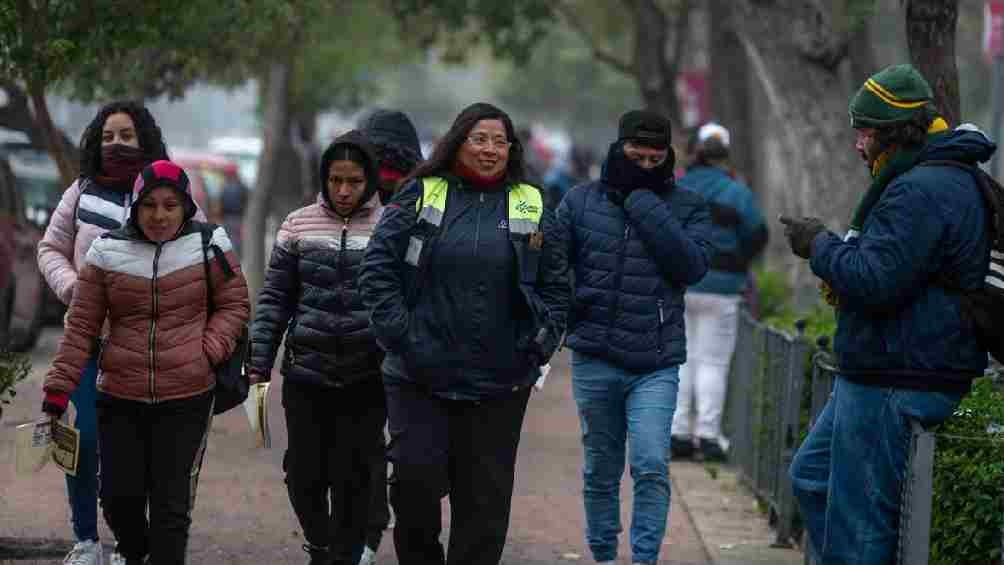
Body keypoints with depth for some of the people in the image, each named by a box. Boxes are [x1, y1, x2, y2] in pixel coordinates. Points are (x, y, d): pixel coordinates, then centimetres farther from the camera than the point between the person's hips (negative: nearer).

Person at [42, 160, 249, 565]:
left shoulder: (208, 245, -2)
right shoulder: (108, 251, 0)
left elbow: (234, 304, 6)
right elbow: (81, 327, 2)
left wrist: (208, 351, -10)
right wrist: (57, 392, -1)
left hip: (187, 398, -2)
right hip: (120, 397, 2)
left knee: (171, 503, -3)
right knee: (119, 496, 8)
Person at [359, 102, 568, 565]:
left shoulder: (531, 207, 9)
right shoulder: (419, 196, 3)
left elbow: (555, 288, 14)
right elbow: (377, 270, 1)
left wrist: (541, 345, 0)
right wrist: (399, 334, -9)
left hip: (500, 385, 2)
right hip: (420, 377, -2)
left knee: (485, 499, 4)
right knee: (416, 475, -13)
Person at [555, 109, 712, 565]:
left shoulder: (686, 208, 2)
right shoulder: (582, 201, 4)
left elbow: (691, 265, -15)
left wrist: (643, 202, -15)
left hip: (656, 366, -2)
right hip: (594, 361, 2)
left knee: (651, 466, -15)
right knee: (600, 471, 12)